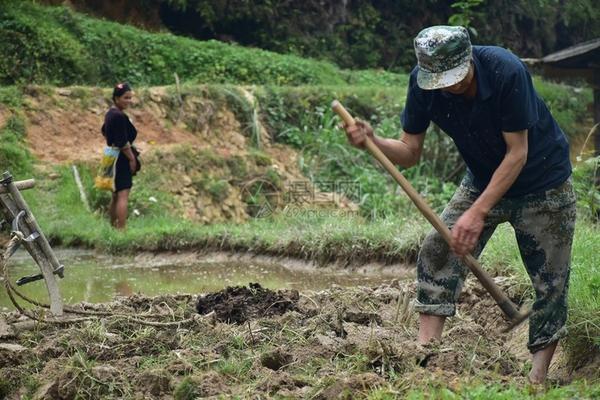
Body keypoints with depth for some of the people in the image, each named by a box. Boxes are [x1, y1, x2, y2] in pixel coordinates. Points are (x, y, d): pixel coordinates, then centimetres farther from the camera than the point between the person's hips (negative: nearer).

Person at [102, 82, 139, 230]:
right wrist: (132, 158, -11)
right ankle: (121, 229, -14)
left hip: (112, 158, 10)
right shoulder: (119, 117, -20)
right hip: (121, 159, -10)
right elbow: (123, 143, -21)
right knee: (123, 195, -11)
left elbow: (105, 131, 26)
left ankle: (113, 226, 26)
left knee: (116, 195, 18)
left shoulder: (110, 113, 10)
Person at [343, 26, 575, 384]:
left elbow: (517, 152, -27)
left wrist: (478, 212, -32)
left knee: (550, 282, -3)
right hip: (482, 179, 4)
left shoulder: (506, 72, -32)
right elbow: (410, 152, -12)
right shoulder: (423, 83, -18)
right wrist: (372, 142, -33)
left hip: (544, 183, -4)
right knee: (437, 252, -13)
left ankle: (538, 376, 8)